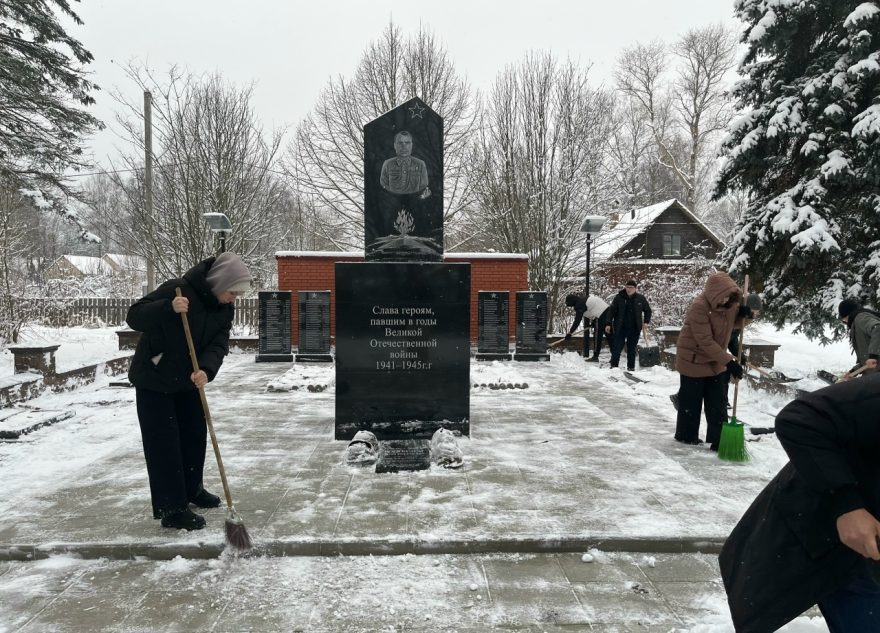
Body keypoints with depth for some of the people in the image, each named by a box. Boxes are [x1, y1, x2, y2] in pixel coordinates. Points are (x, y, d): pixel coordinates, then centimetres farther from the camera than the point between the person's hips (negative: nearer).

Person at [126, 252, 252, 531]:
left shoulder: (223, 307, -5)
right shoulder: (176, 289, -26)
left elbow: (219, 343, -13)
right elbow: (134, 316, -28)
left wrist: (206, 369, -32)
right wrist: (169, 308, -45)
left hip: (187, 380, 7)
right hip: (154, 381, -7)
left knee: (195, 435, 16)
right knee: (164, 444, -5)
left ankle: (191, 489, 36)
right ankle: (171, 509, 3)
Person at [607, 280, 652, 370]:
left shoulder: (640, 298, 2)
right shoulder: (619, 297, -3)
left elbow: (647, 310, 16)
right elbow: (612, 311, -2)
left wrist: (646, 322, 5)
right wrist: (608, 324, -7)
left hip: (634, 329, 2)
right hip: (620, 328, -1)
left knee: (631, 349, 9)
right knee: (617, 347, -2)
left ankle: (631, 367, 19)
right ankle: (614, 366, 5)